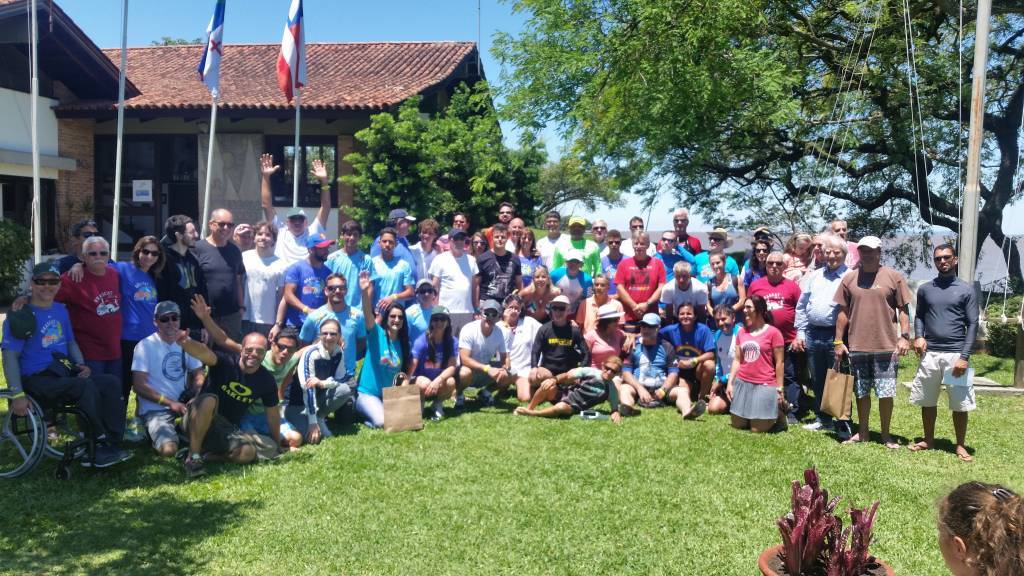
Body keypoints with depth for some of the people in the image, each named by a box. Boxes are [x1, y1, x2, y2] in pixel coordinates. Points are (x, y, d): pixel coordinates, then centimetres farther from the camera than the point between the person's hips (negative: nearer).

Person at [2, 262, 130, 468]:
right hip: (36, 380, -7)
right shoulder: (22, 315, -6)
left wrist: (81, 365, 5)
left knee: (111, 383, -16)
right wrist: (17, 395, -19)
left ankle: (111, 445, -19)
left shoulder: (61, 310, 15)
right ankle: (100, 443, -20)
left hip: (65, 373, 7)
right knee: (86, 387, -32)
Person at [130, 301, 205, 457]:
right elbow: (139, 386, -12)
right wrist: (170, 403, -17)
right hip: (155, 409, -5)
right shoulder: (145, 346, -7)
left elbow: (198, 374, 11)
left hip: (182, 404, 5)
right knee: (169, 449, -28)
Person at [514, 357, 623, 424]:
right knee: (548, 386, -30)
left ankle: (530, 413, -20)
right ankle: (529, 408, -7)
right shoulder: (590, 372, -2)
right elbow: (568, 376, -4)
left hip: (574, 407, -1)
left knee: (562, 407, -38)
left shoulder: (612, 390, 0)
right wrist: (554, 379, -23)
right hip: (563, 394, 2)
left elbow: (615, 407, 5)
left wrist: (616, 413, -20)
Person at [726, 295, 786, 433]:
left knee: (757, 429, -5)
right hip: (742, 383, 5)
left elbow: (779, 362, -6)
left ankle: (777, 414, 23)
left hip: (765, 385, -5)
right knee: (736, 425, 9)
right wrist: (730, 383, 4)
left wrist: (779, 388, -7)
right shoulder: (741, 332, 8)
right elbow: (737, 360, 10)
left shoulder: (773, 332, -6)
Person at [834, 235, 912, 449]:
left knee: (886, 393, 3)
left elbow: (903, 309, 1)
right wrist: (838, 341, 5)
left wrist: (904, 336, -9)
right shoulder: (849, 279, 6)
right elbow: (843, 312, 8)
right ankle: (862, 432, 24)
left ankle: (886, 435, 17)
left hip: (886, 346, -2)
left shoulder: (894, 277, -1)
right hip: (857, 346, 2)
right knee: (861, 393, 12)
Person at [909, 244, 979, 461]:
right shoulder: (925, 289, 8)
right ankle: (928, 440, 25)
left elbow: (972, 324, -3)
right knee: (927, 401, 11)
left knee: (960, 403, 2)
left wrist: (964, 356, -11)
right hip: (929, 354, 3)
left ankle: (960, 445, 16)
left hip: (955, 354, -3)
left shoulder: (966, 290, 0)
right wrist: (918, 336, -3)